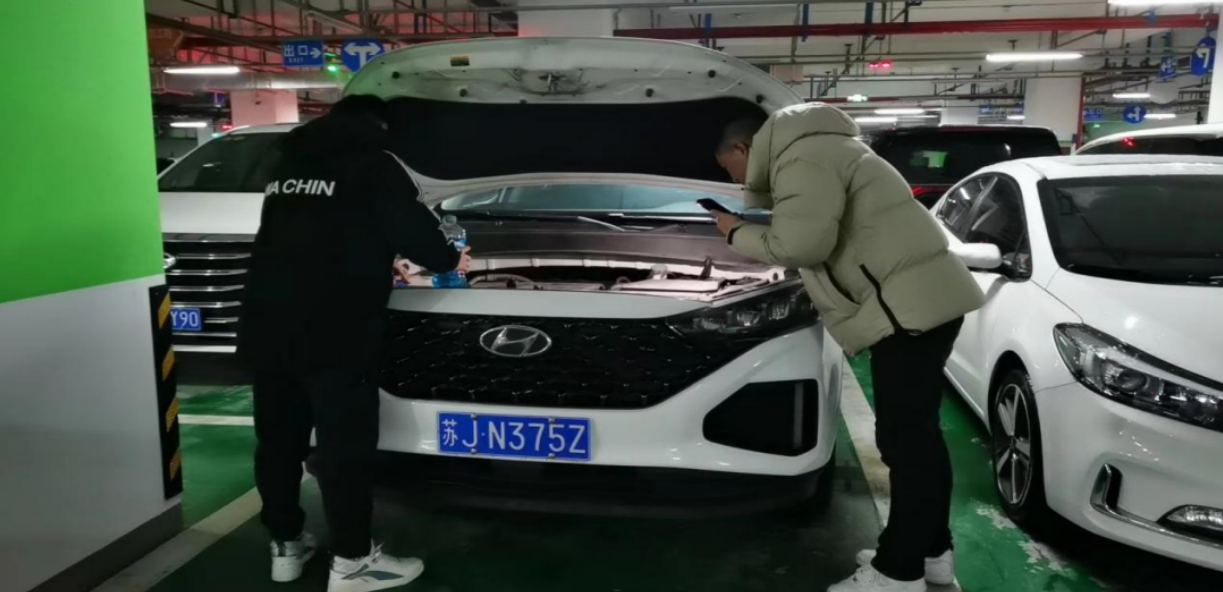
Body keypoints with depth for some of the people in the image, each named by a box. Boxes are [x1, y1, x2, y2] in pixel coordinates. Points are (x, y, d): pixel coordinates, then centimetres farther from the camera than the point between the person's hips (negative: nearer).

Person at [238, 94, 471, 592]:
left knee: (279, 438, 14)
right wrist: (448, 259, 16)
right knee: (344, 443, 1)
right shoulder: (373, 166, -1)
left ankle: (285, 546, 27)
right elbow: (411, 228, -4)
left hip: (267, 324, 7)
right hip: (331, 330, -7)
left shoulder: (289, 163, 20)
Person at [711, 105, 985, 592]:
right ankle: (931, 550, 29)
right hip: (919, 298, 11)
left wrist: (738, 235, -6)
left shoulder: (803, 156, -12)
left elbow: (802, 242, -21)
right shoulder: (809, 151, 22)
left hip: (910, 302, -11)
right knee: (916, 434, 17)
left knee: (906, 439, -5)